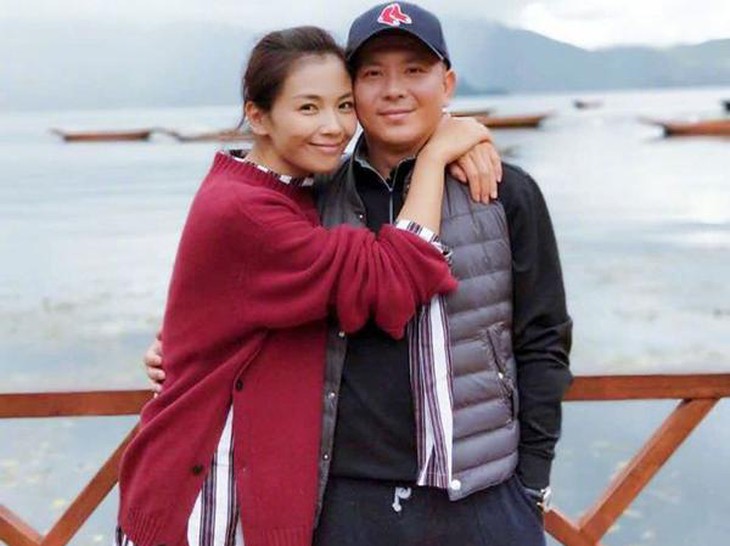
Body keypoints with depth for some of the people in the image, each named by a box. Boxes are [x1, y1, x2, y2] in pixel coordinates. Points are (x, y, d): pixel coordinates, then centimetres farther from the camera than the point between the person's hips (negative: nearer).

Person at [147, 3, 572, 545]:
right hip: (347, 498, 2)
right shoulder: (318, 201, 5)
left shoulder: (506, 193, -1)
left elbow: (541, 344, 1)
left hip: (480, 497, -2)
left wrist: (531, 487, -2)